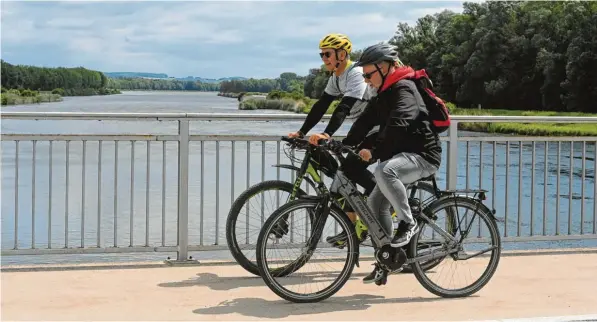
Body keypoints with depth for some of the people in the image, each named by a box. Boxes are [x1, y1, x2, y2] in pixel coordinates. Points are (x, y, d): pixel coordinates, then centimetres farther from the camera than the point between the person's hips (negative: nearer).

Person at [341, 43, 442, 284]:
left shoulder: (404, 89, -16)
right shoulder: (385, 93, 15)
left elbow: (397, 125, -32)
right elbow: (365, 121, 13)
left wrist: (375, 151, -36)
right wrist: (344, 146, 2)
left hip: (423, 155, -10)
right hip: (403, 156, 10)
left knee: (384, 171, -36)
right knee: (376, 203, 7)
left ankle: (408, 223, -19)